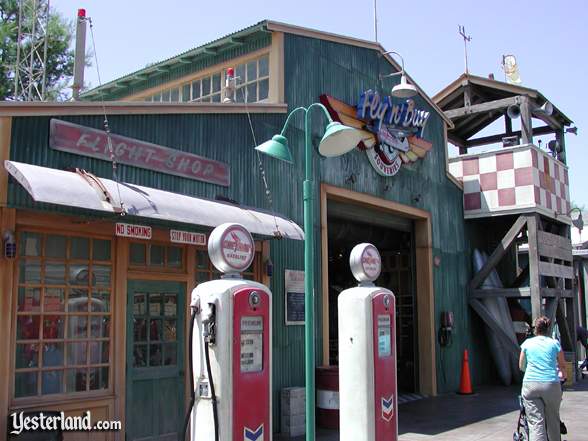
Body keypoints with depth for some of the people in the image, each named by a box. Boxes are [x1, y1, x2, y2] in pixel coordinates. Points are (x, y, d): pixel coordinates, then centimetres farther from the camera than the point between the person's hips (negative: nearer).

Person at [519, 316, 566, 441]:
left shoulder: (527, 343, 9)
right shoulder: (555, 343, 7)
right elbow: (562, 366, 17)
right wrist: (563, 375, 38)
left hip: (530, 385, 0)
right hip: (551, 384, 0)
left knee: (535, 422, -5)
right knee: (553, 420, 15)